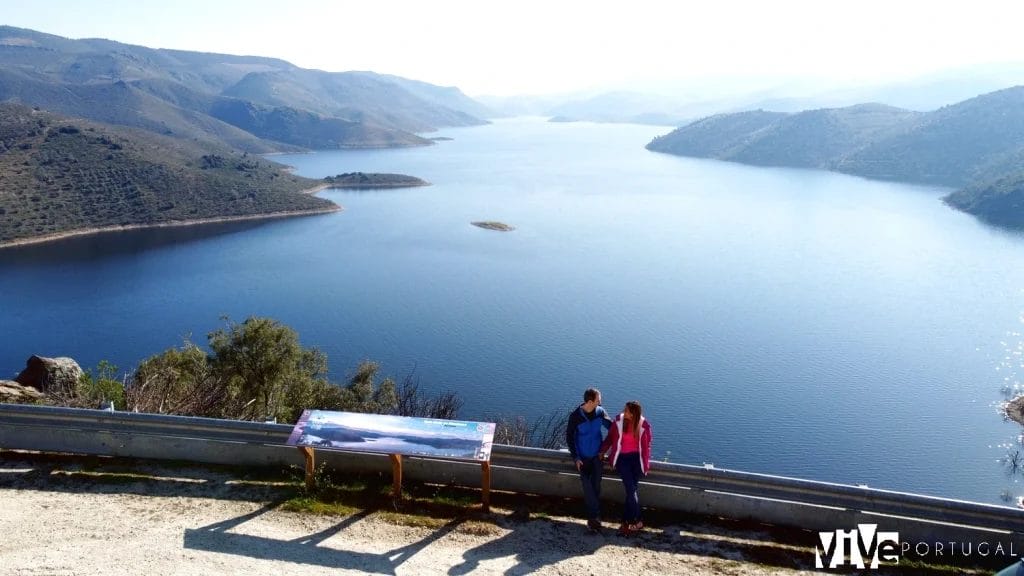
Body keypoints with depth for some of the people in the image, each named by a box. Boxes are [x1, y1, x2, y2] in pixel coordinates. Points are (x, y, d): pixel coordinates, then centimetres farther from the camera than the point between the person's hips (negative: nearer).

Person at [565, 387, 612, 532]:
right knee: (587, 487, -8)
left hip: (597, 455, 3)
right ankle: (595, 516, 3)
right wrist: (576, 458, -10)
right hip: (582, 457, -2)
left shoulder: (600, 412, -8)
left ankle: (593, 517, 16)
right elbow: (569, 437, -7)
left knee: (596, 486, 3)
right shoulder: (575, 416, -16)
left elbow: (611, 426, 5)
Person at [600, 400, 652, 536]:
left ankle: (626, 522, 13)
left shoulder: (644, 425, -11)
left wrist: (646, 465, 1)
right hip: (622, 458, 0)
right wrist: (602, 451, 9)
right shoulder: (619, 421, -10)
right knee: (631, 489, -8)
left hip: (636, 458, 0)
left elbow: (647, 446, -1)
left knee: (633, 489, -1)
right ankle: (637, 521, 7)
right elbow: (610, 437, 5)